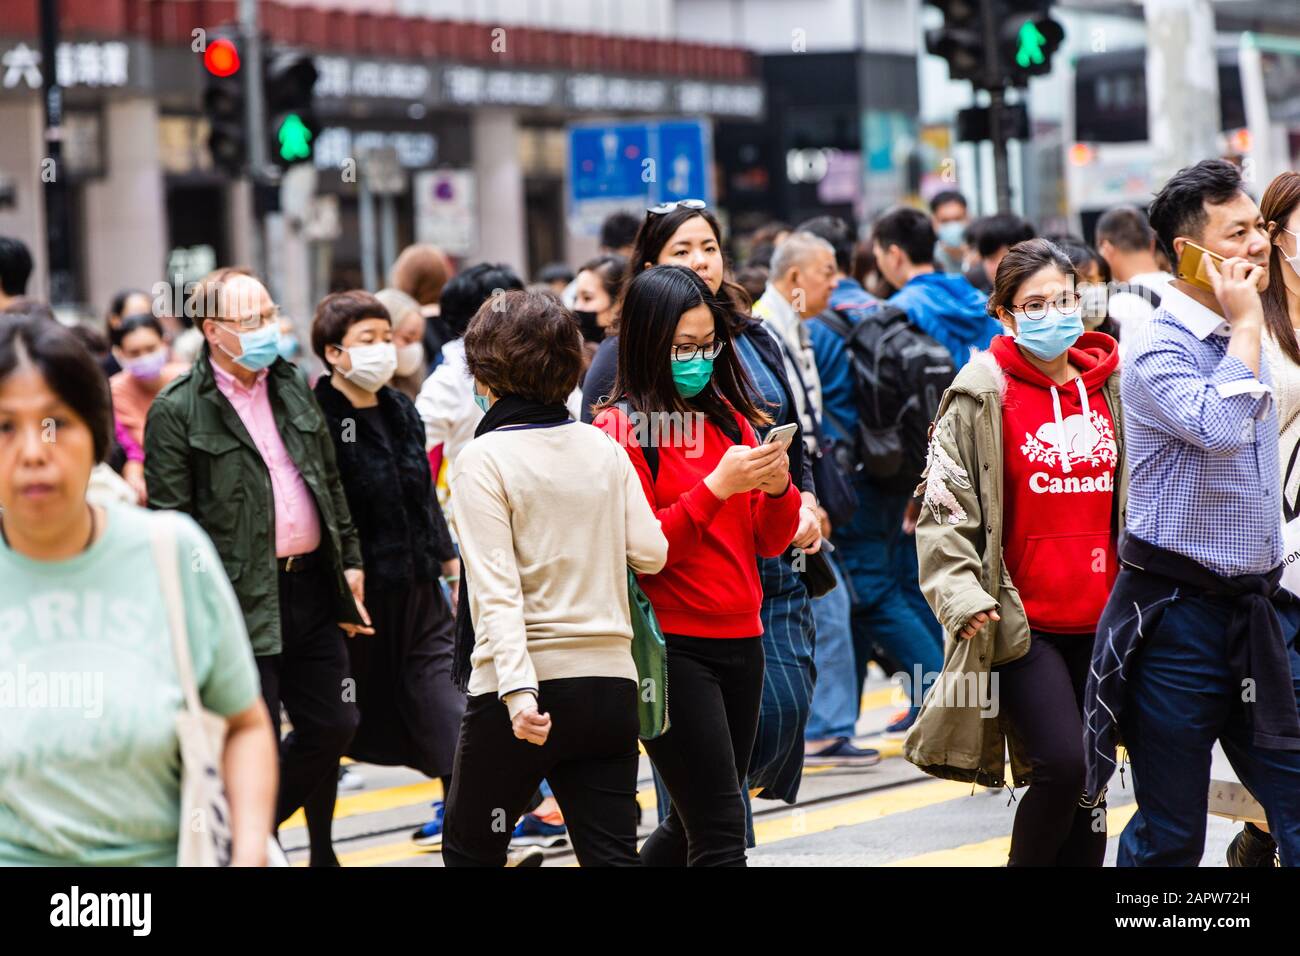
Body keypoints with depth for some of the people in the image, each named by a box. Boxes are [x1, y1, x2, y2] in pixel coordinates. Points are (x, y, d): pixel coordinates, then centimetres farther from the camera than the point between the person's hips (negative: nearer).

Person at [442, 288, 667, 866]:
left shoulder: (484, 459, -8)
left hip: (524, 691, -4)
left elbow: (494, 586, -16)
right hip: (610, 681, 4)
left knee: (470, 849, 13)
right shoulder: (604, 448, 6)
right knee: (612, 855, 3)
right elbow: (650, 554, 4)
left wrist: (516, 689, -24)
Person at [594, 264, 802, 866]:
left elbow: (770, 542, 12)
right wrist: (718, 486, -21)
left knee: (693, 826, 13)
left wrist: (778, 488, -8)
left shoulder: (729, 417, 12)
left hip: (740, 641, 7)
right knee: (721, 835, -10)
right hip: (672, 646, -7)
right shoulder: (623, 428, -7)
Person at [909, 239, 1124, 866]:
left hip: (1099, 619, 5)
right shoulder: (981, 394, -6)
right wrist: (963, 594, -20)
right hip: (1021, 622, -5)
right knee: (1060, 766, -17)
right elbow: (945, 506, -8)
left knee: (1090, 786, 8)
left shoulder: (1110, 385, 10)